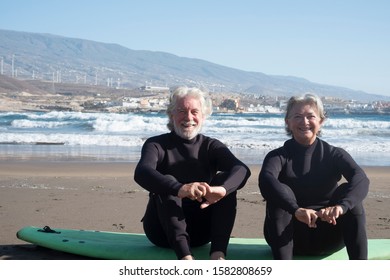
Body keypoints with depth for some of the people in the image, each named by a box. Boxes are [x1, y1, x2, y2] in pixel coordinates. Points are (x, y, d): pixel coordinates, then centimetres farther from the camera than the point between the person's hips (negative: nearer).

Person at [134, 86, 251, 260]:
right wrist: (179, 189, -45)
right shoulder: (157, 145, -1)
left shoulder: (211, 146, 5)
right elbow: (142, 173, -25)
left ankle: (218, 255, -34)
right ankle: (185, 257, -46)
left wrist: (222, 189, -40)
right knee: (167, 181, -26)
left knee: (225, 179, -17)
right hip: (163, 231, -2)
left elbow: (242, 169, -16)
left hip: (202, 230, 2)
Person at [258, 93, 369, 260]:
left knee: (347, 190, -22)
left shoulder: (334, 154, -1)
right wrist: (296, 210, -48)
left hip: (329, 238, 1)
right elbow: (266, 180, -29)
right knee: (282, 191, -26)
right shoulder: (279, 156, -5)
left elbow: (361, 179, -22)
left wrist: (341, 206, -45)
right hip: (291, 239, -1)